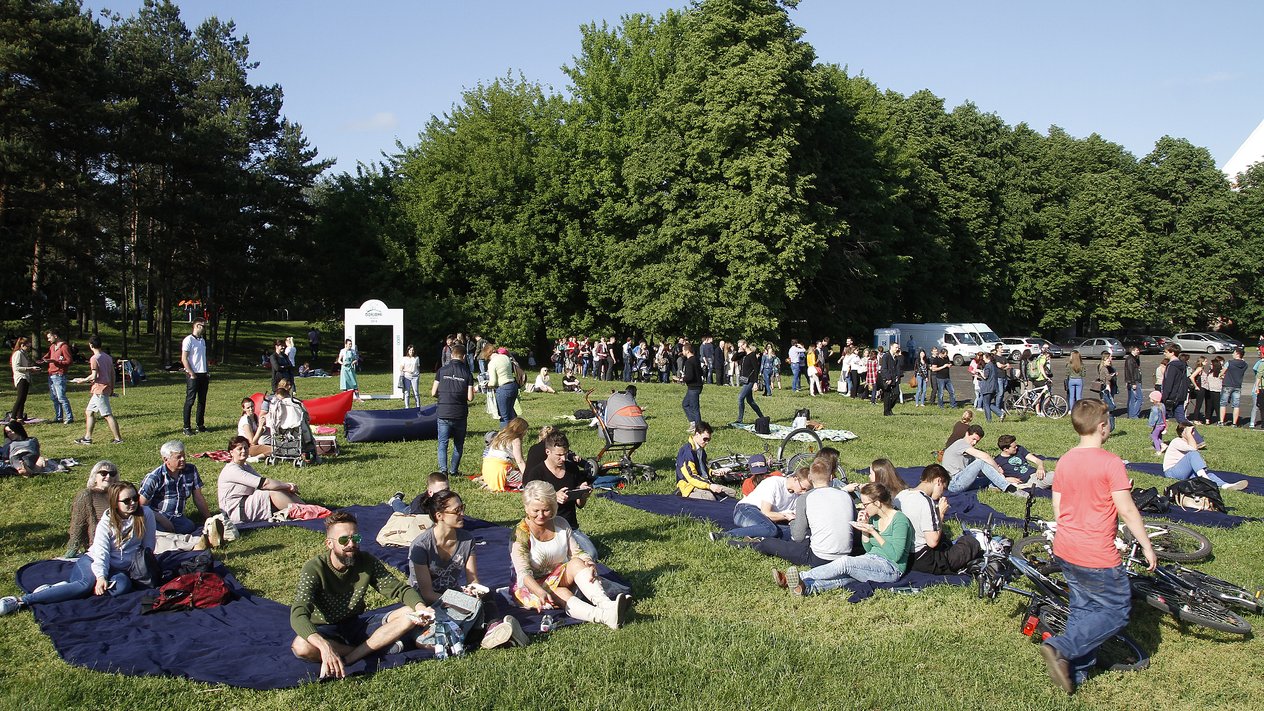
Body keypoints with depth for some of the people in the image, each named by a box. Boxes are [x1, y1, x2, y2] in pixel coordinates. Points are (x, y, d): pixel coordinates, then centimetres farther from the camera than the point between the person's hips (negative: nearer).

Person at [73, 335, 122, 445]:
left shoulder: (94, 358, -13)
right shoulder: (108, 357, 11)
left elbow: (94, 376, -19)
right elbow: (112, 374, 14)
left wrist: (83, 380, -1)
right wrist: (112, 389, 20)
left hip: (100, 390, -9)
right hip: (106, 388, 9)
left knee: (108, 415, -7)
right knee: (89, 412, 17)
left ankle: (118, 439, -6)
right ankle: (87, 437, 21)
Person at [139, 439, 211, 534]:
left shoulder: (191, 470, 3)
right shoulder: (154, 478, -10)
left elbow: (198, 499, 11)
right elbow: (141, 505, -10)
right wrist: (162, 519, -18)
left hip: (178, 518, 4)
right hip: (157, 518, -4)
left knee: (191, 528, -31)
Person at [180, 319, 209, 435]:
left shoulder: (202, 340, 15)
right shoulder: (188, 340, -9)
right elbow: (184, 359, -13)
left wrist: (207, 372, 12)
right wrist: (192, 374, -16)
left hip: (203, 375, 8)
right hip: (193, 375, -8)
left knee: (202, 401, 10)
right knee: (190, 401, -4)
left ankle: (200, 425, 18)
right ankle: (187, 427, 0)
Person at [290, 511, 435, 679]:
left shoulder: (367, 562, -8)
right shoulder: (314, 569, -21)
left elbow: (399, 588, -6)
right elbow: (298, 614, -33)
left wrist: (420, 607, -29)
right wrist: (324, 646, -50)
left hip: (358, 623, 3)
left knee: (409, 615, -17)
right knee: (301, 646, -37)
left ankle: (345, 659, -25)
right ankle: (379, 647, -21)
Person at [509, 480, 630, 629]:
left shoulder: (561, 524, -1)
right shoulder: (520, 534, -17)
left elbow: (576, 552, -2)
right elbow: (524, 572, -25)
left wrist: (589, 564, -26)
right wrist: (541, 592, -44)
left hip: (558, 577, 5)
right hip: (530, 585, -5)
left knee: (577, 563, -26)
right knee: (562, 594, -34)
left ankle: (606, 604, -48)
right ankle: (604, 616, -61)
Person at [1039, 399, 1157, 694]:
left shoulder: (1064, 461, 4)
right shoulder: (1110, 462, -17)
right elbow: (1127, 511, -15)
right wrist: (1147, 546, -4)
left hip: (1064, 551, 7)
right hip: (1097, 558, -7)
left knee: (1083, 609, 20)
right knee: (1116, 612, 8)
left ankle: (1075, 671, 22)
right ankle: (1060, 647, -6)